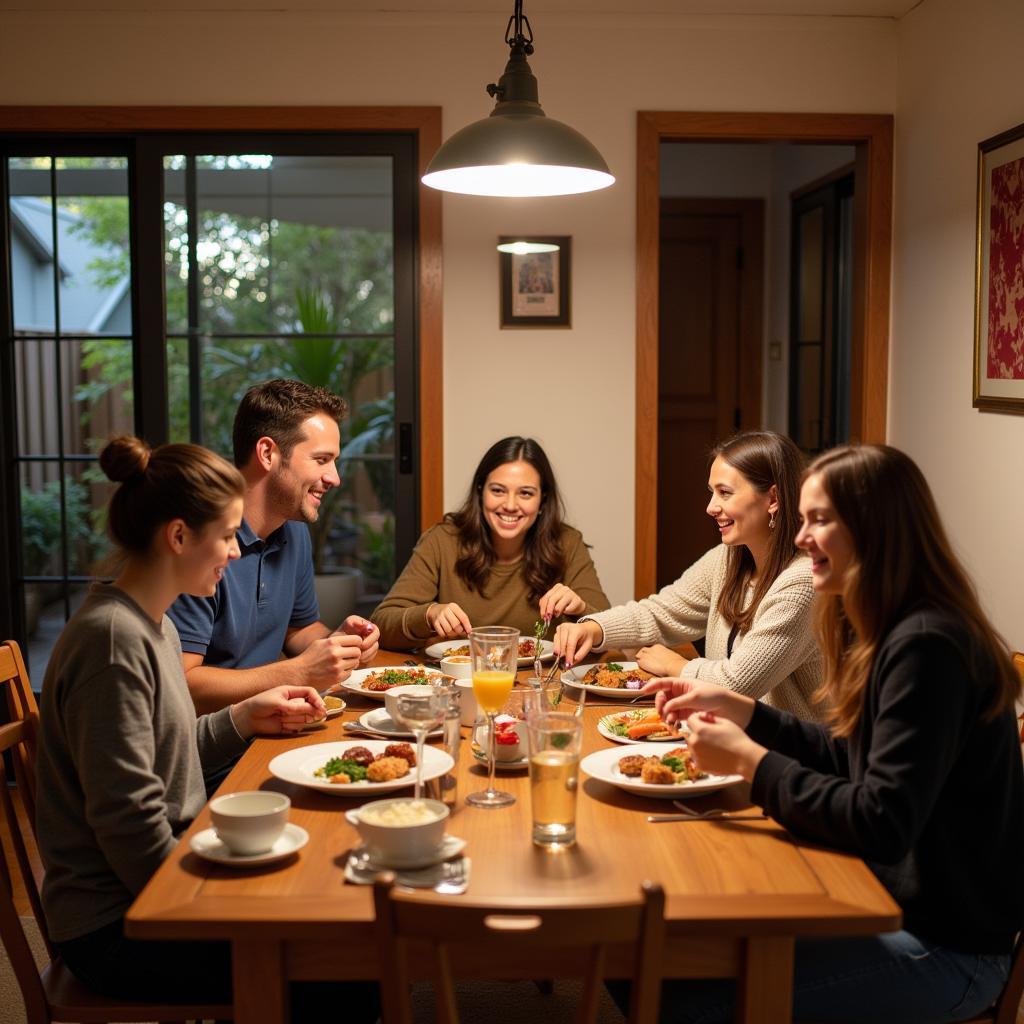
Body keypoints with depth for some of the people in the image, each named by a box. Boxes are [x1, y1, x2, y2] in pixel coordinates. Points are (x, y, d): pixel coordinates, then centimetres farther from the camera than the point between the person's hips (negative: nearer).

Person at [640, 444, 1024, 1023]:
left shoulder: (925, 648, -24)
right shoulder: (895, 633, 7)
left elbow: (881, 827, -26)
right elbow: (848, 756, 14)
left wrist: (749, 760, -19)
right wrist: (736, 708, 6)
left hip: (946, 950, -9)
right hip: (895, 902, 9)